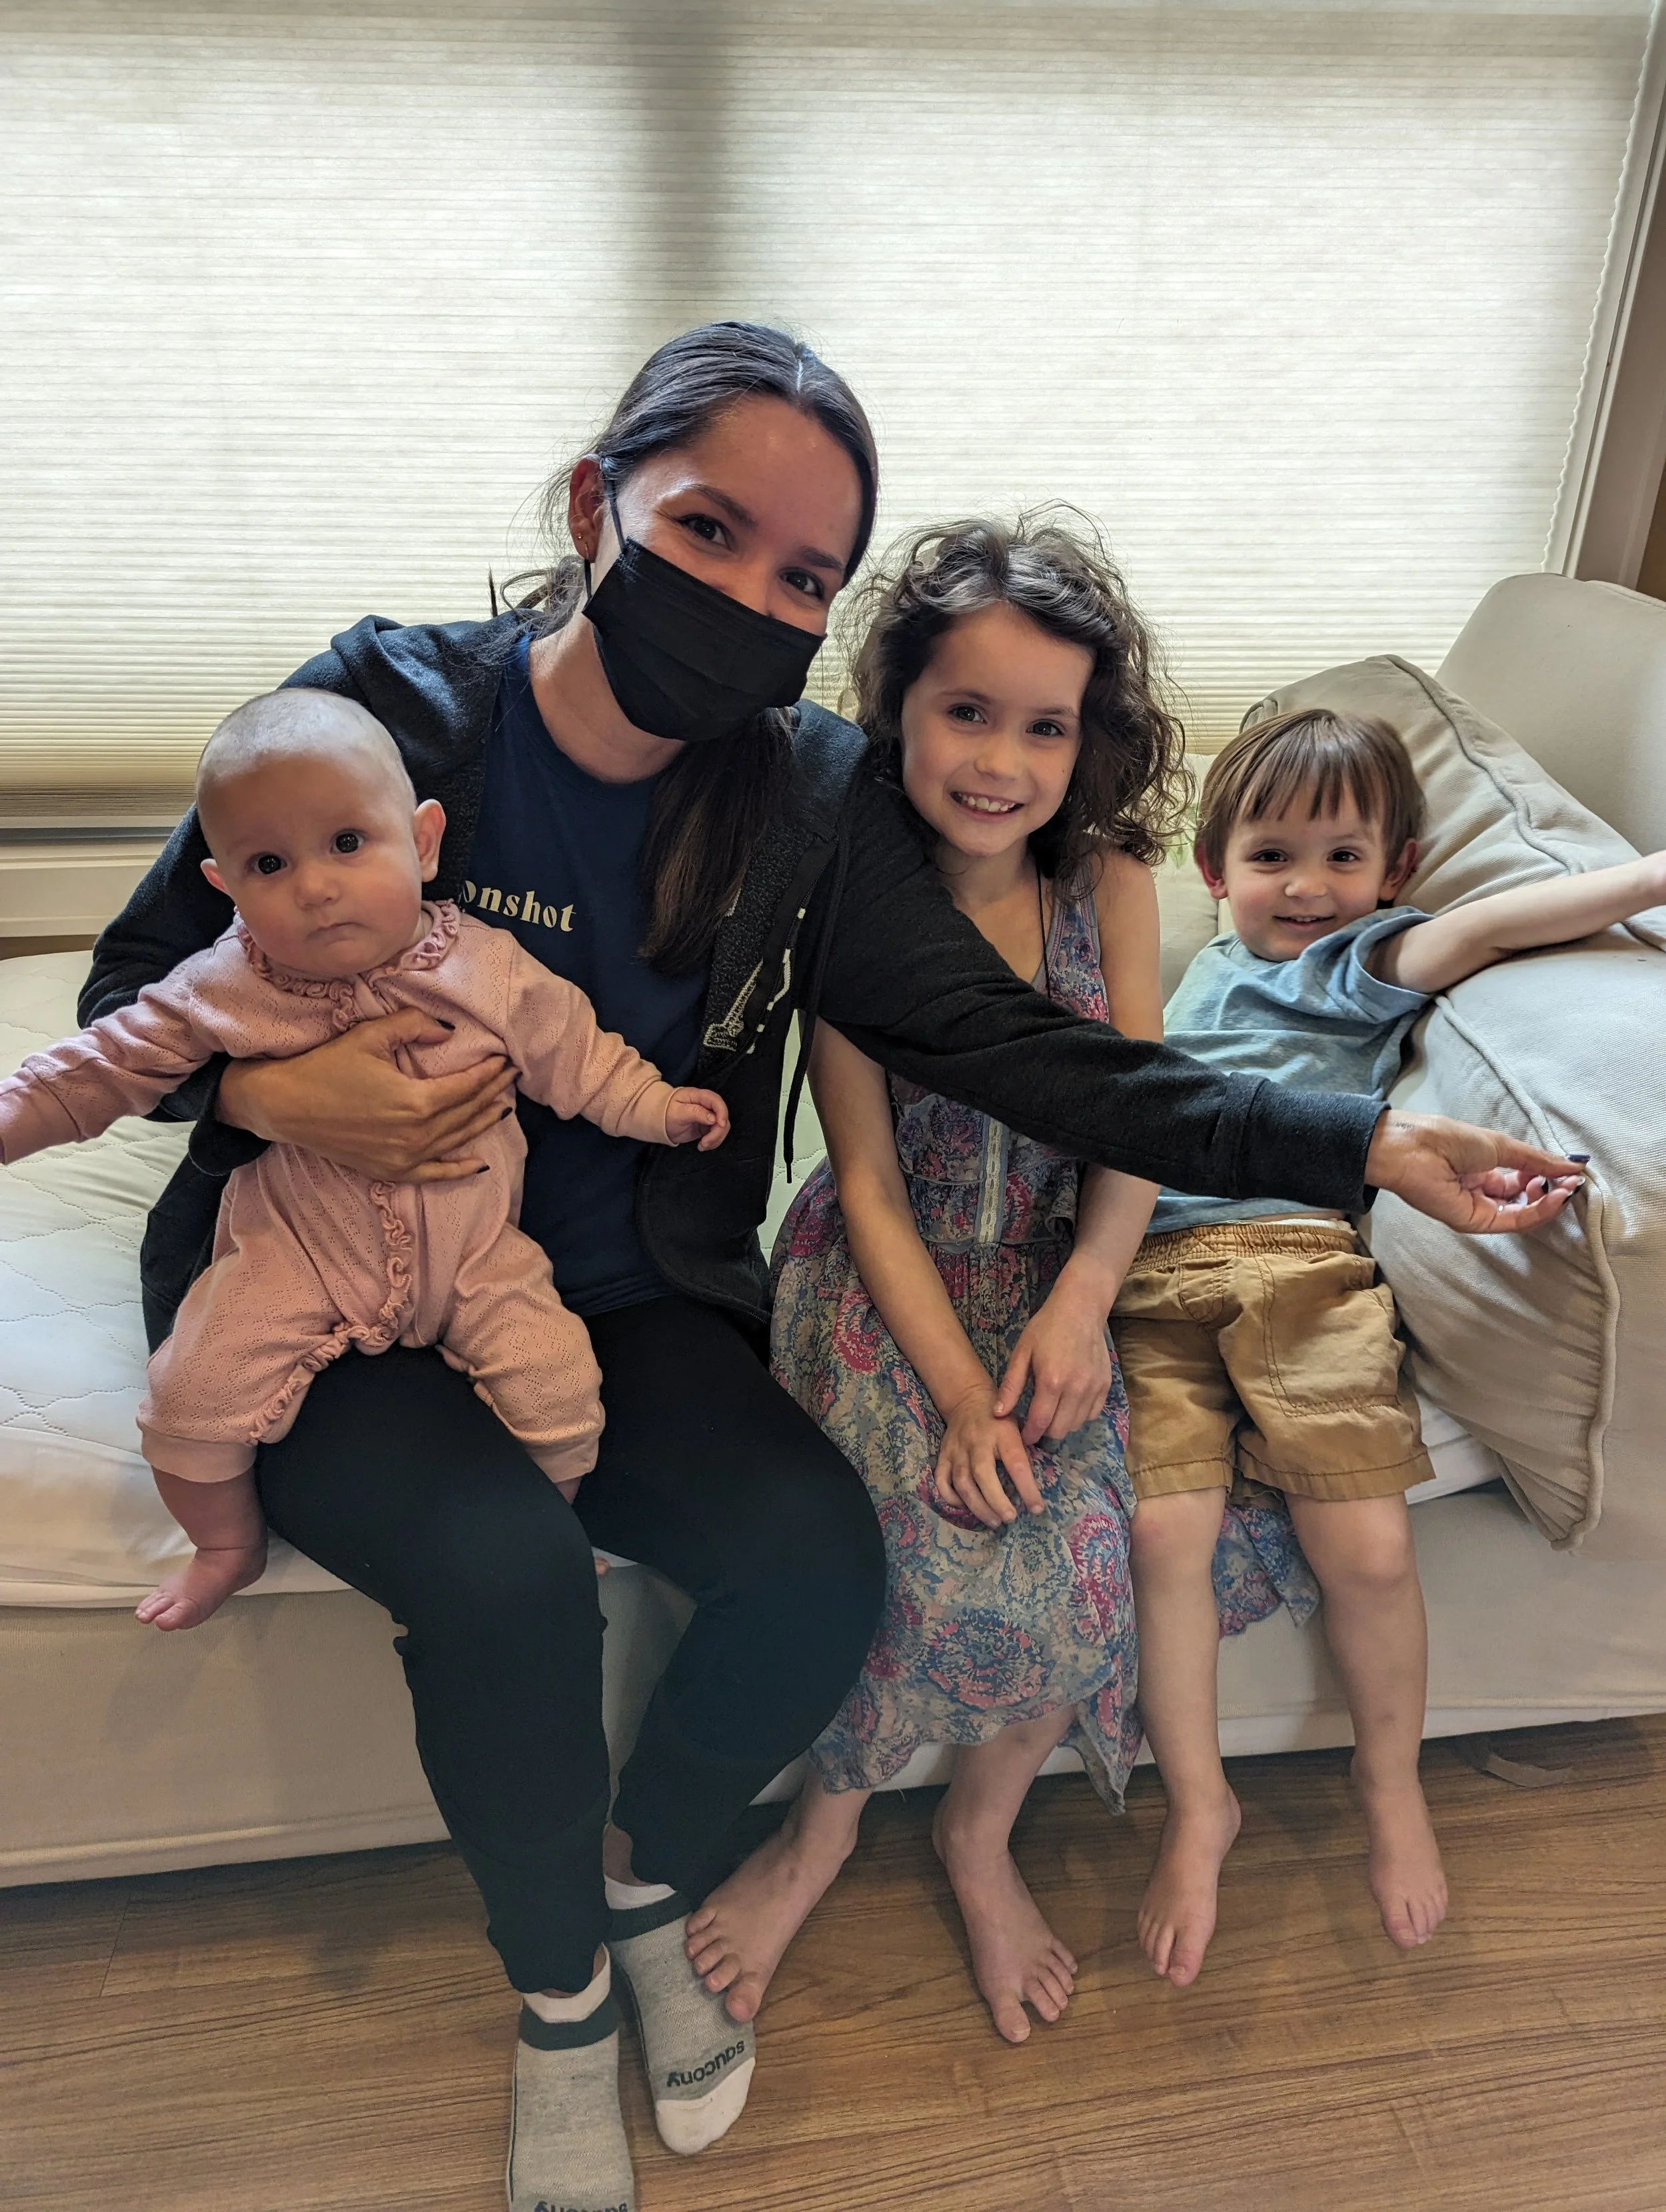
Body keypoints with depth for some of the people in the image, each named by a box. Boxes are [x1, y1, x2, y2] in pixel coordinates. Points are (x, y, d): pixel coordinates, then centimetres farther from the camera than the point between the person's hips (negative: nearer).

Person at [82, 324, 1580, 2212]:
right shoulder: (387, 707, -12)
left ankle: (642, 1884, 17)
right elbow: (135, 990, -3)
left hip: (625, 1305, 3)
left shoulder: (805, 806, -6)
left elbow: (1012, 1044, -12)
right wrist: (275, 1092, -27)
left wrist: (1359, 1145, -21)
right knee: (507, 1566, -29)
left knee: (820, 1564, -19)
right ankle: (558, 1994, 6)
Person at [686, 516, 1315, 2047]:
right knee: (953, 1539, -23)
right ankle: (827, 1827, 9)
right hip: (887, 1277, -2)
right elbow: (870, 1184, -12)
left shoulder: (1110, 881, -5)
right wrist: (959, 1392, -20)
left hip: (1052, 1272, 3)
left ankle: (981, 1834, 12)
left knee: (1075, 1541, -19)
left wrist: (1082, 1298, -18)